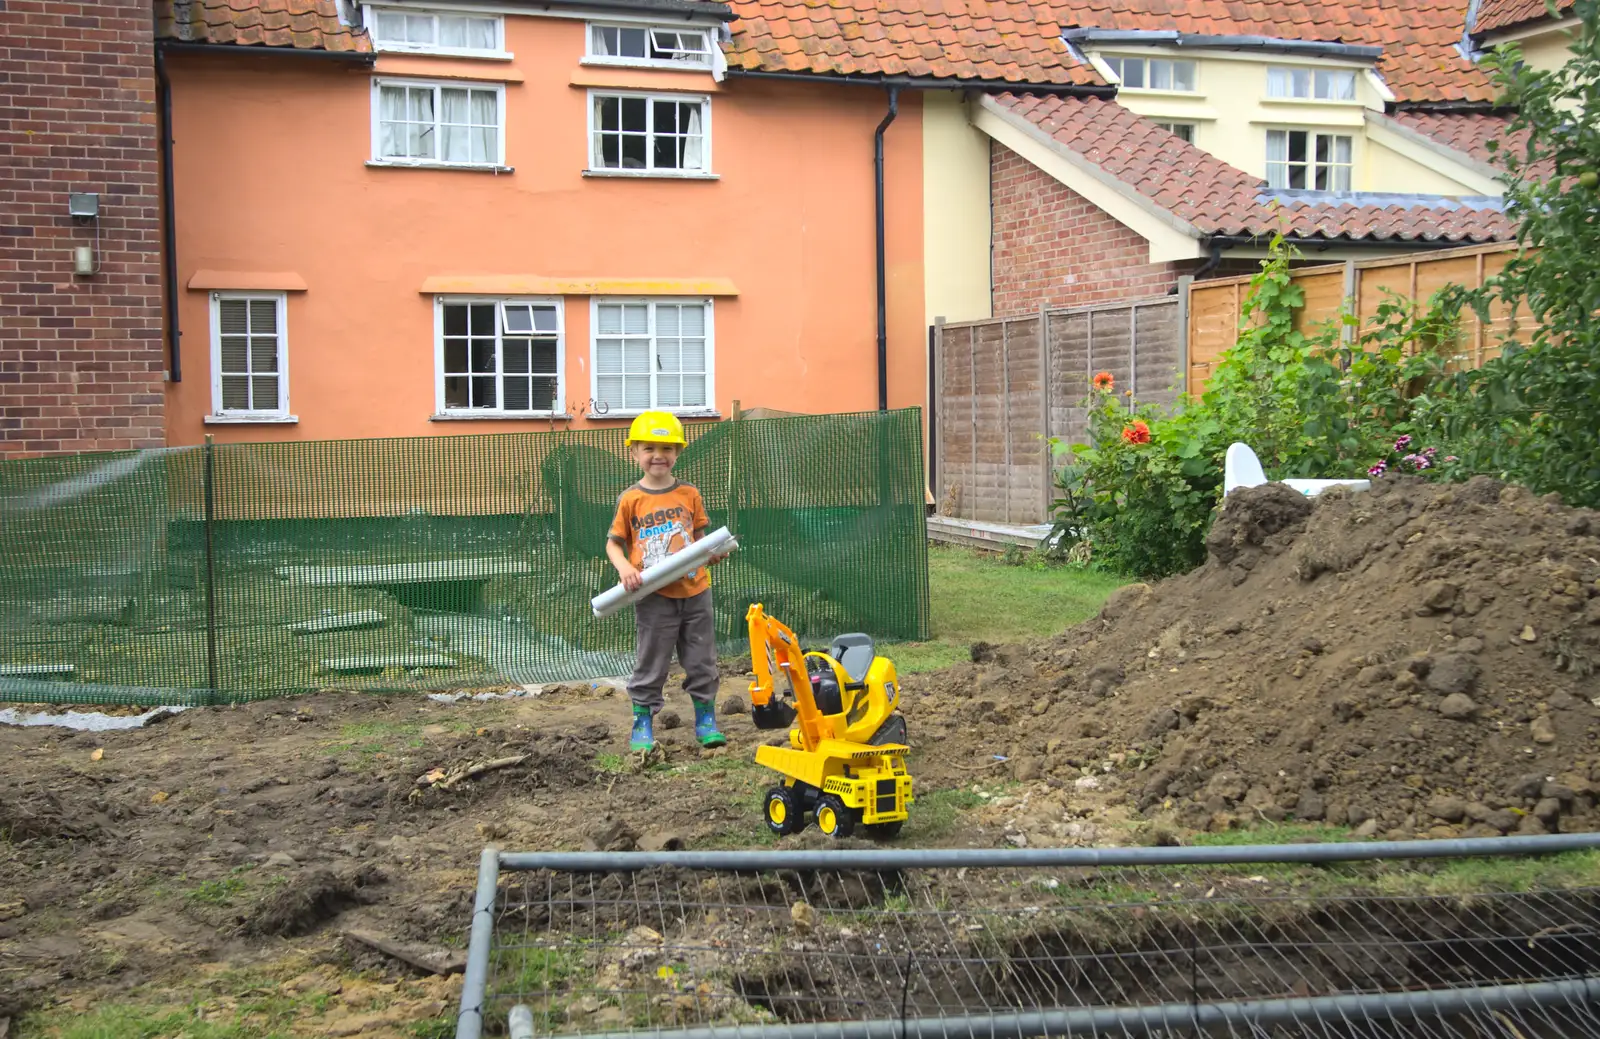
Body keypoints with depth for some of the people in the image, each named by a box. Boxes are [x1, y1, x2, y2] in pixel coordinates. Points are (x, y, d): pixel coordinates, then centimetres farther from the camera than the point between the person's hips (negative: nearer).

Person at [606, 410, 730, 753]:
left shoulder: (689, 494, 4)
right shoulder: (631, 499, -3)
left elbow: (701, 536, 11)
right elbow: (613, 543, 2)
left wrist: (713, 552, -9)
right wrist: (624, 567, -17)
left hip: (694, 591, 2)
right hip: (654, 597, -2)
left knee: (702, 661, 11)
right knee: (650, 664, 6)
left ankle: (705, 721, 24)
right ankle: (642, 725, 18)